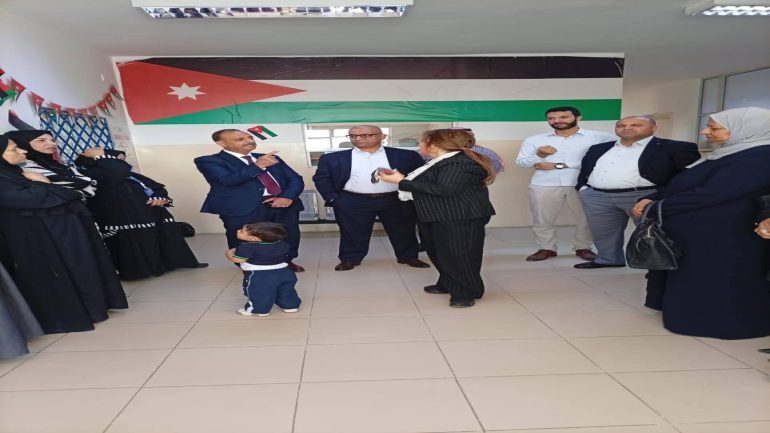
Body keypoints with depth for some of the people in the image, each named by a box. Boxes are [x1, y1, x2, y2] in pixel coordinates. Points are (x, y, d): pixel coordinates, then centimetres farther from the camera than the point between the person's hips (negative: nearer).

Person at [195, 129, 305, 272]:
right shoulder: (210, 161, -1)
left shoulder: (270, 158, 15)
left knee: (289, 237, 14)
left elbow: (295, 179, 11)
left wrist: (288, 197, -9)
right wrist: (257, 166, -27)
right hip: (242, 210, -4)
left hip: (282, 204, 5)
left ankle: (286, 261, 38)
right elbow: (227, 180, -19)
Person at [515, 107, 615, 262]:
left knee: (586, 219, 6)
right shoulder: (534, 140, 8)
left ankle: (583, 248, 24)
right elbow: (521, 162, 6)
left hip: (584, 185, -1)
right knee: (542, 219, 5)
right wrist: (539, 156, -16)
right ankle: (546, 248, 20)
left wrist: (559, 165, -12)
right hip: (544, 186, 2)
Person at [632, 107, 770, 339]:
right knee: (691, 281, 18)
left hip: (721, 238, -10)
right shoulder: (728, 154, 13)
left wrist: (657, 207, -17)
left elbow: (711, 194, -26)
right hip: (695, 234, 10)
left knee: (711, 284, 2)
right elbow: (681, 184, 15)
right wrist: (651, 199, -2)